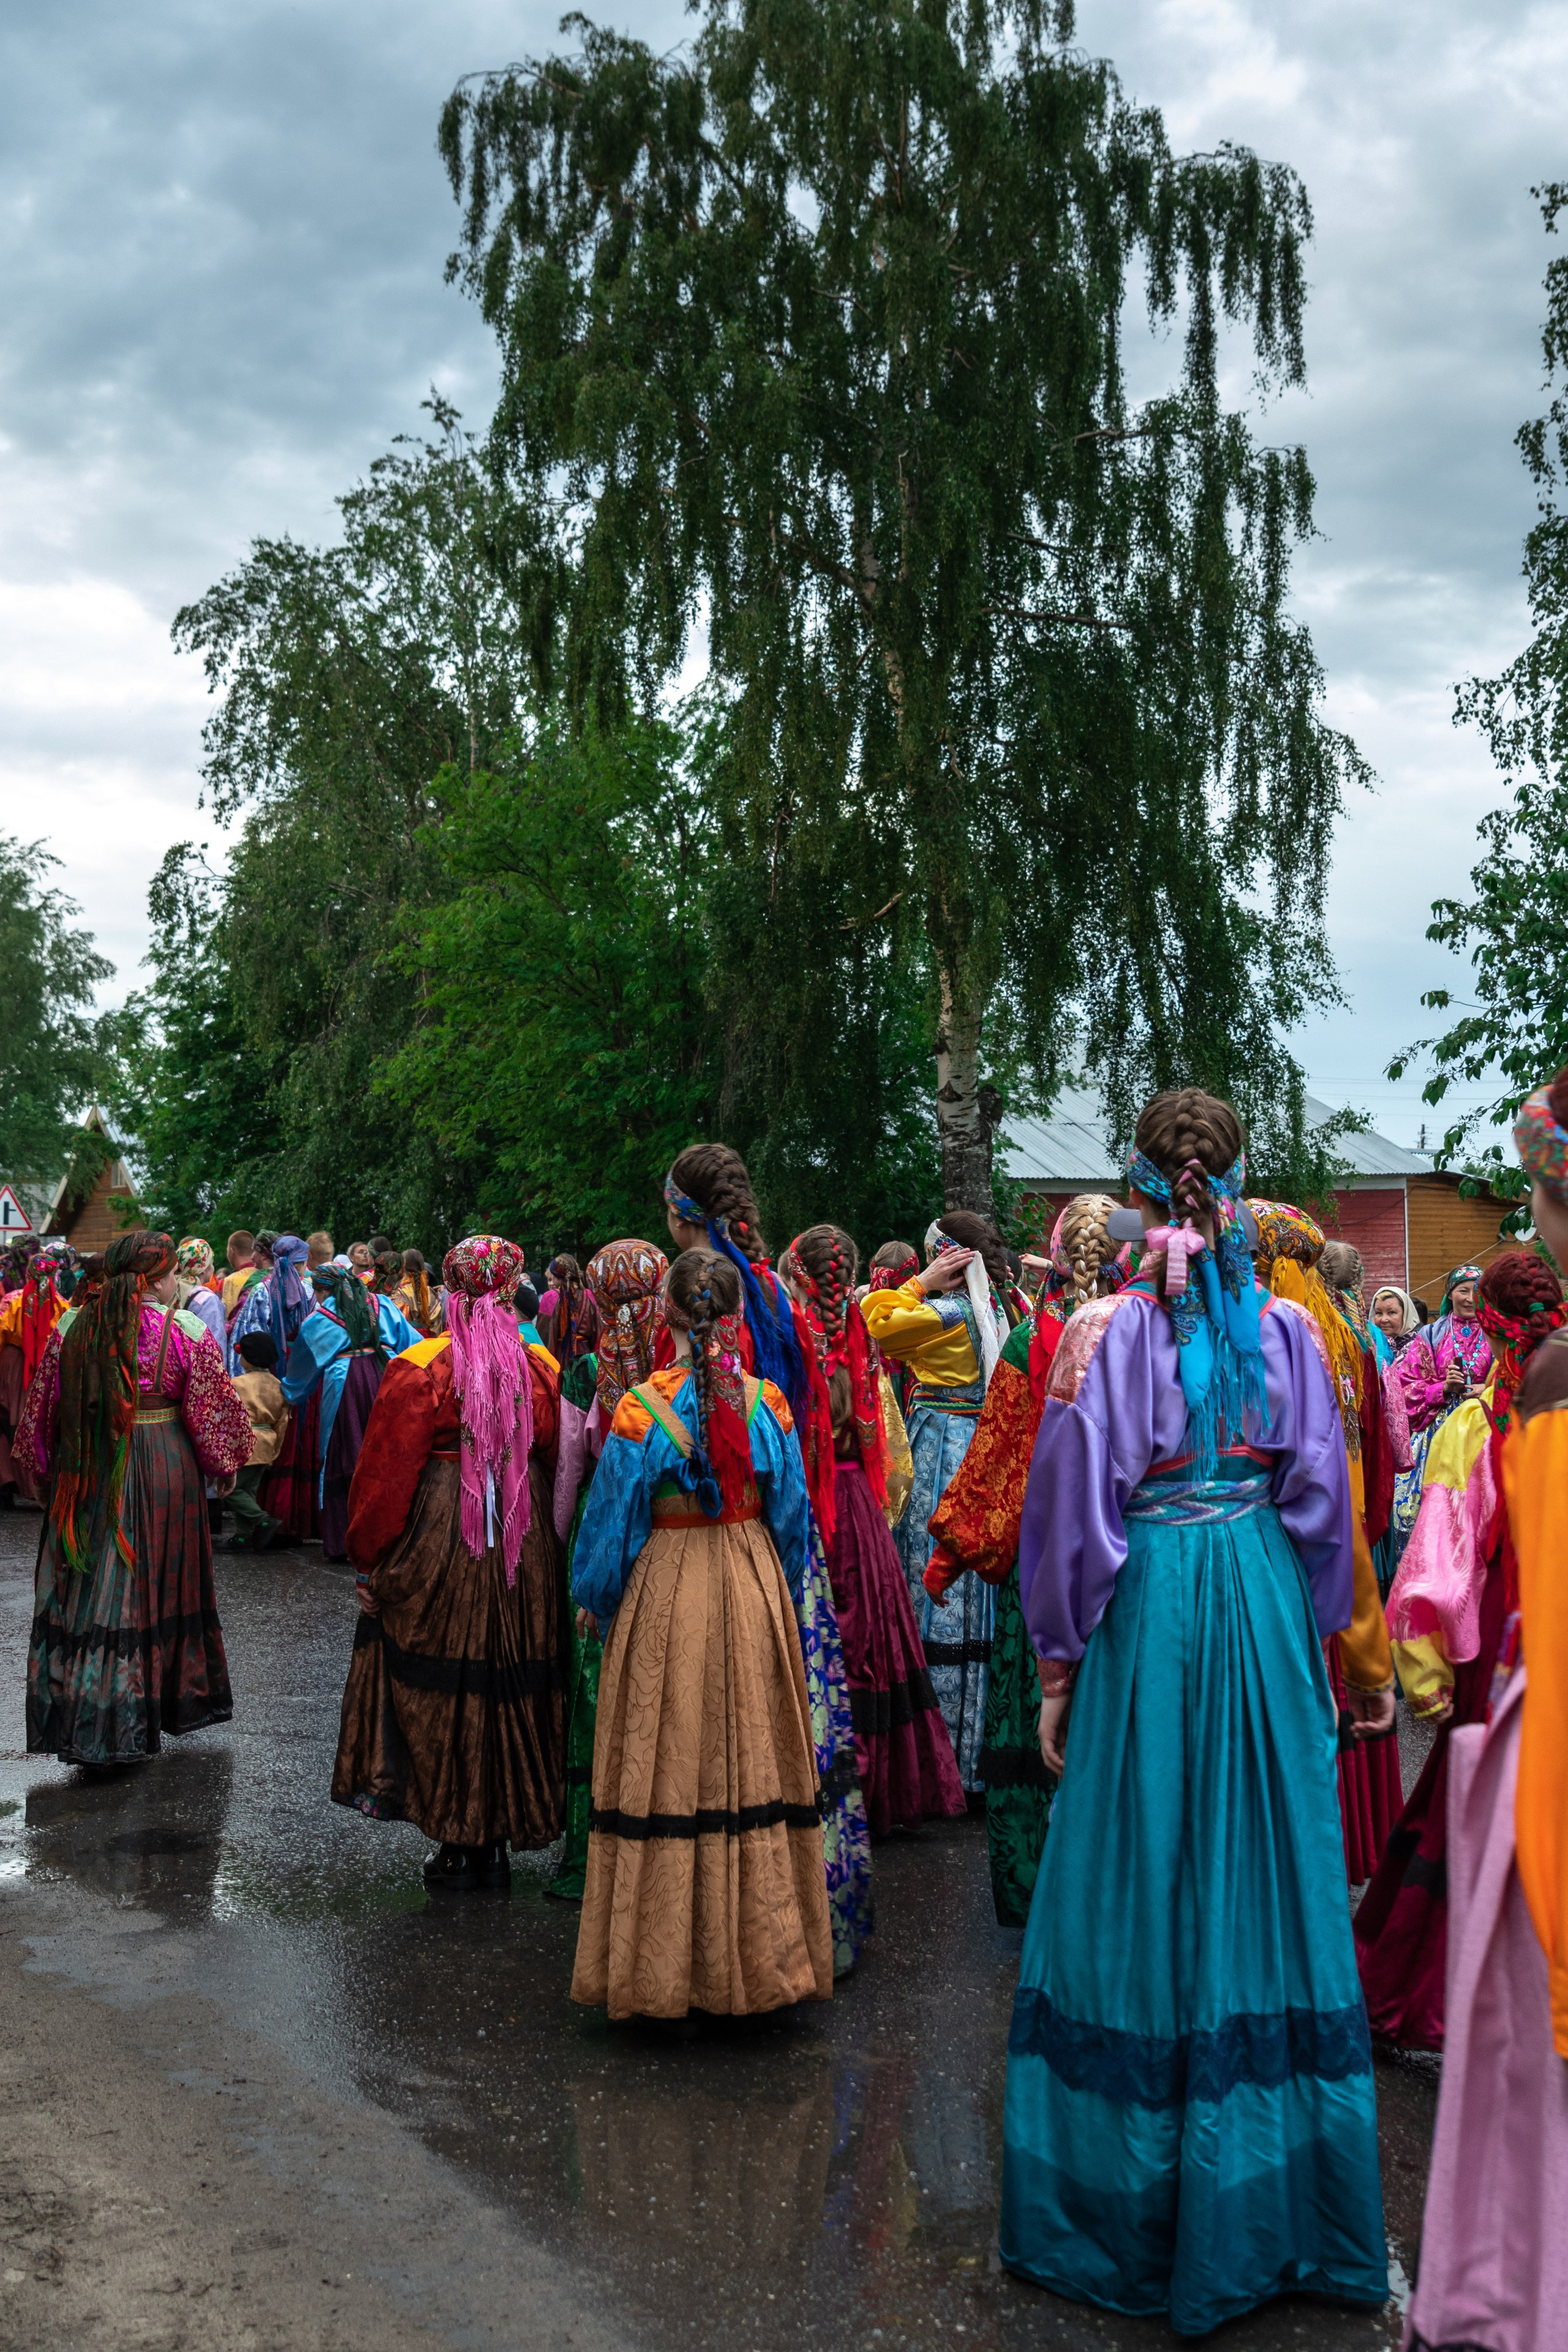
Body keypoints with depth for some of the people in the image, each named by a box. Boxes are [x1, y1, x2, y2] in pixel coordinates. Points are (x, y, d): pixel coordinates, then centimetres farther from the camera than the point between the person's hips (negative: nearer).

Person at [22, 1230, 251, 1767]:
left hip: (86, 1474, 2)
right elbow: (211, 1410, -5)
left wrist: (50, 1463, 20)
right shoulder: (185, 1331, -9)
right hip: (163, 1473, -2)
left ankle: (75, 1719, 10)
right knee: (153, 1585, 11)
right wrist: (224, 1466, 9)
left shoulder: (75, 1326, 0)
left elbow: (42, 1409, 6)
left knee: (88, 1589, 9)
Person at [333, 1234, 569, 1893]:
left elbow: (385, 1475, -7)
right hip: (525, 1550, 3)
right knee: (511, 1686, 12)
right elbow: (560, 1467, 5)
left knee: (442, 1693, 8)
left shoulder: (418, 1370, -10)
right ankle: (498, 1842, 20)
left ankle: (459, 1845, 12)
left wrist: (368, 1559, 3)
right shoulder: (542, 1369, 0)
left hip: (438, 1540, -3)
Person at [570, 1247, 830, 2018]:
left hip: (665, 1599, -2)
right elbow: (792, 1517, 5)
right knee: (753, 1762, 11)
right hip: (755, 1598, 3)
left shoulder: (641, 1409, -11)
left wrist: (594, 1602, 12)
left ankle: (661, 1966, 14)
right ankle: (755, 1958, 20)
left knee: (666, 1769, 6)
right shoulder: (768, 1404, -4)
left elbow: (612, 1520, -4)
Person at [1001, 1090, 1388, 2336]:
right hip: (1267, 1613, 3)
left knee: (1144, 1881, 7)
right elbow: (1322, 1499, 4)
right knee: (1266, 1873, 12)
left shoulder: (1106, 1328, -9)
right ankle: (1275, 2204, 25)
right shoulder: (1289, 1326, -1)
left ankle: (1140, 2209, 20)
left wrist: (1059, 1661, 2)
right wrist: (1316, 1638, 15)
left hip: (1147, 1609, -3)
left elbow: (1074, 1505, -8)